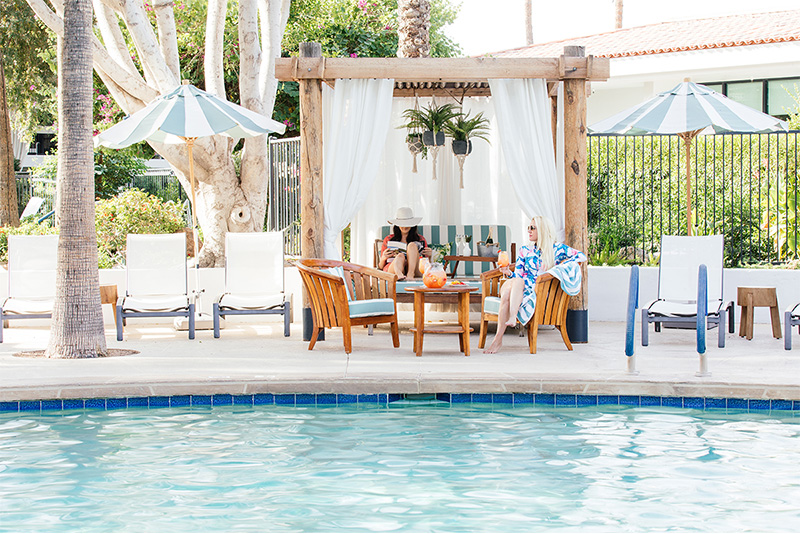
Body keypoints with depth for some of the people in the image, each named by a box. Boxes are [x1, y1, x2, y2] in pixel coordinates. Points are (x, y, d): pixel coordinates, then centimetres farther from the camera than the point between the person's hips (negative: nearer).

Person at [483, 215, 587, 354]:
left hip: (540, 292, -3)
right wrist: (509, 273, -7)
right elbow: (518, 275, 17)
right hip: (521, 289, 3)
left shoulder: (557, 249, 11)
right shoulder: (525, 250, 21)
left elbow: (582, 256, 6)